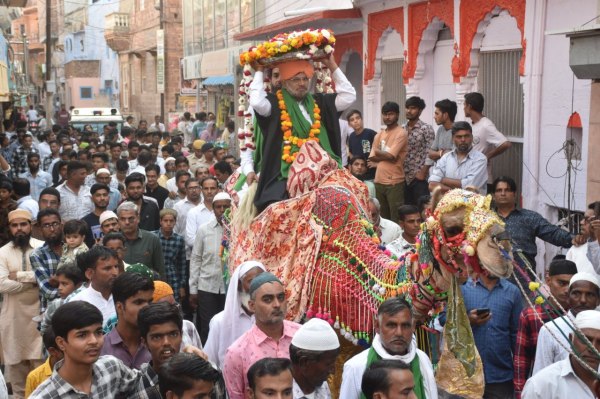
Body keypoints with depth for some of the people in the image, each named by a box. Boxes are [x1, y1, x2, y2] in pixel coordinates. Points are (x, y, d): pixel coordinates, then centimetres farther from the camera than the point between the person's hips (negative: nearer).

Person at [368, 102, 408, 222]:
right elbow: (372, 158, 8)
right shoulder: (379, 135, 14)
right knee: (382, 216, 14)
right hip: (379, 181, 7)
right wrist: (385, 156, -7)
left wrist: (378, 152, 2)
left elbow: (390, 156, -15)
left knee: (396, 217, -4)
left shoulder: (401, 133, -7)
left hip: (394, 182, -7)